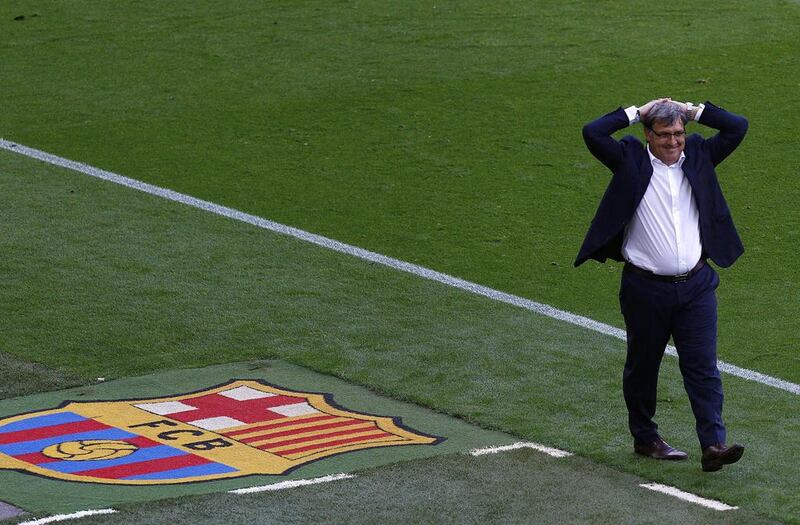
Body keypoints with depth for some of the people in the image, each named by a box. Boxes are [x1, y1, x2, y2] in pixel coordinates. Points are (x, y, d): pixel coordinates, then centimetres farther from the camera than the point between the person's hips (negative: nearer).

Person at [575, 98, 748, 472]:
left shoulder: (698, 156, 8)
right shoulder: (631, 161, -2)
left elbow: (738, 127, 5)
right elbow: (593, 133, -15)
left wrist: (692, 111, 4)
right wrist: (636, 113, -5)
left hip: (696, 285, 2)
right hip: (646, 287, -2)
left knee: (702, 366, -5)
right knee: (642, 366, 12)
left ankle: (713, 445, -10)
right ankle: (644, 438, 27)